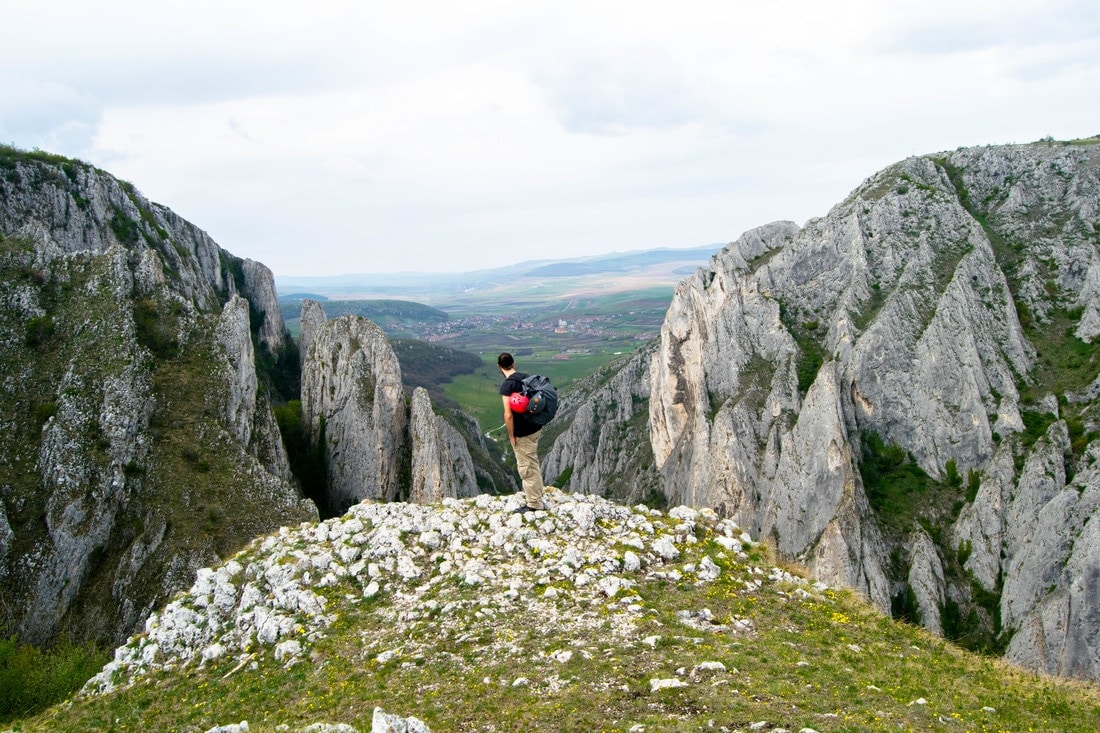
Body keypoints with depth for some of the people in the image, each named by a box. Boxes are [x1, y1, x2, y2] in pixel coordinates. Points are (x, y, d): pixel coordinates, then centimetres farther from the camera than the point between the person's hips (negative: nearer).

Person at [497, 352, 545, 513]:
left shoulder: (507, 385, -20)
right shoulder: (526, 377, 3)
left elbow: (508, 414, -23)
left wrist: (511, 435, -13)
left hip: (522, 432, -8)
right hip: (535, 426, 8)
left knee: (526, 466, 4)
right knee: (532, 462, 25)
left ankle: (534, 503, 13)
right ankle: (537, 491, 40)